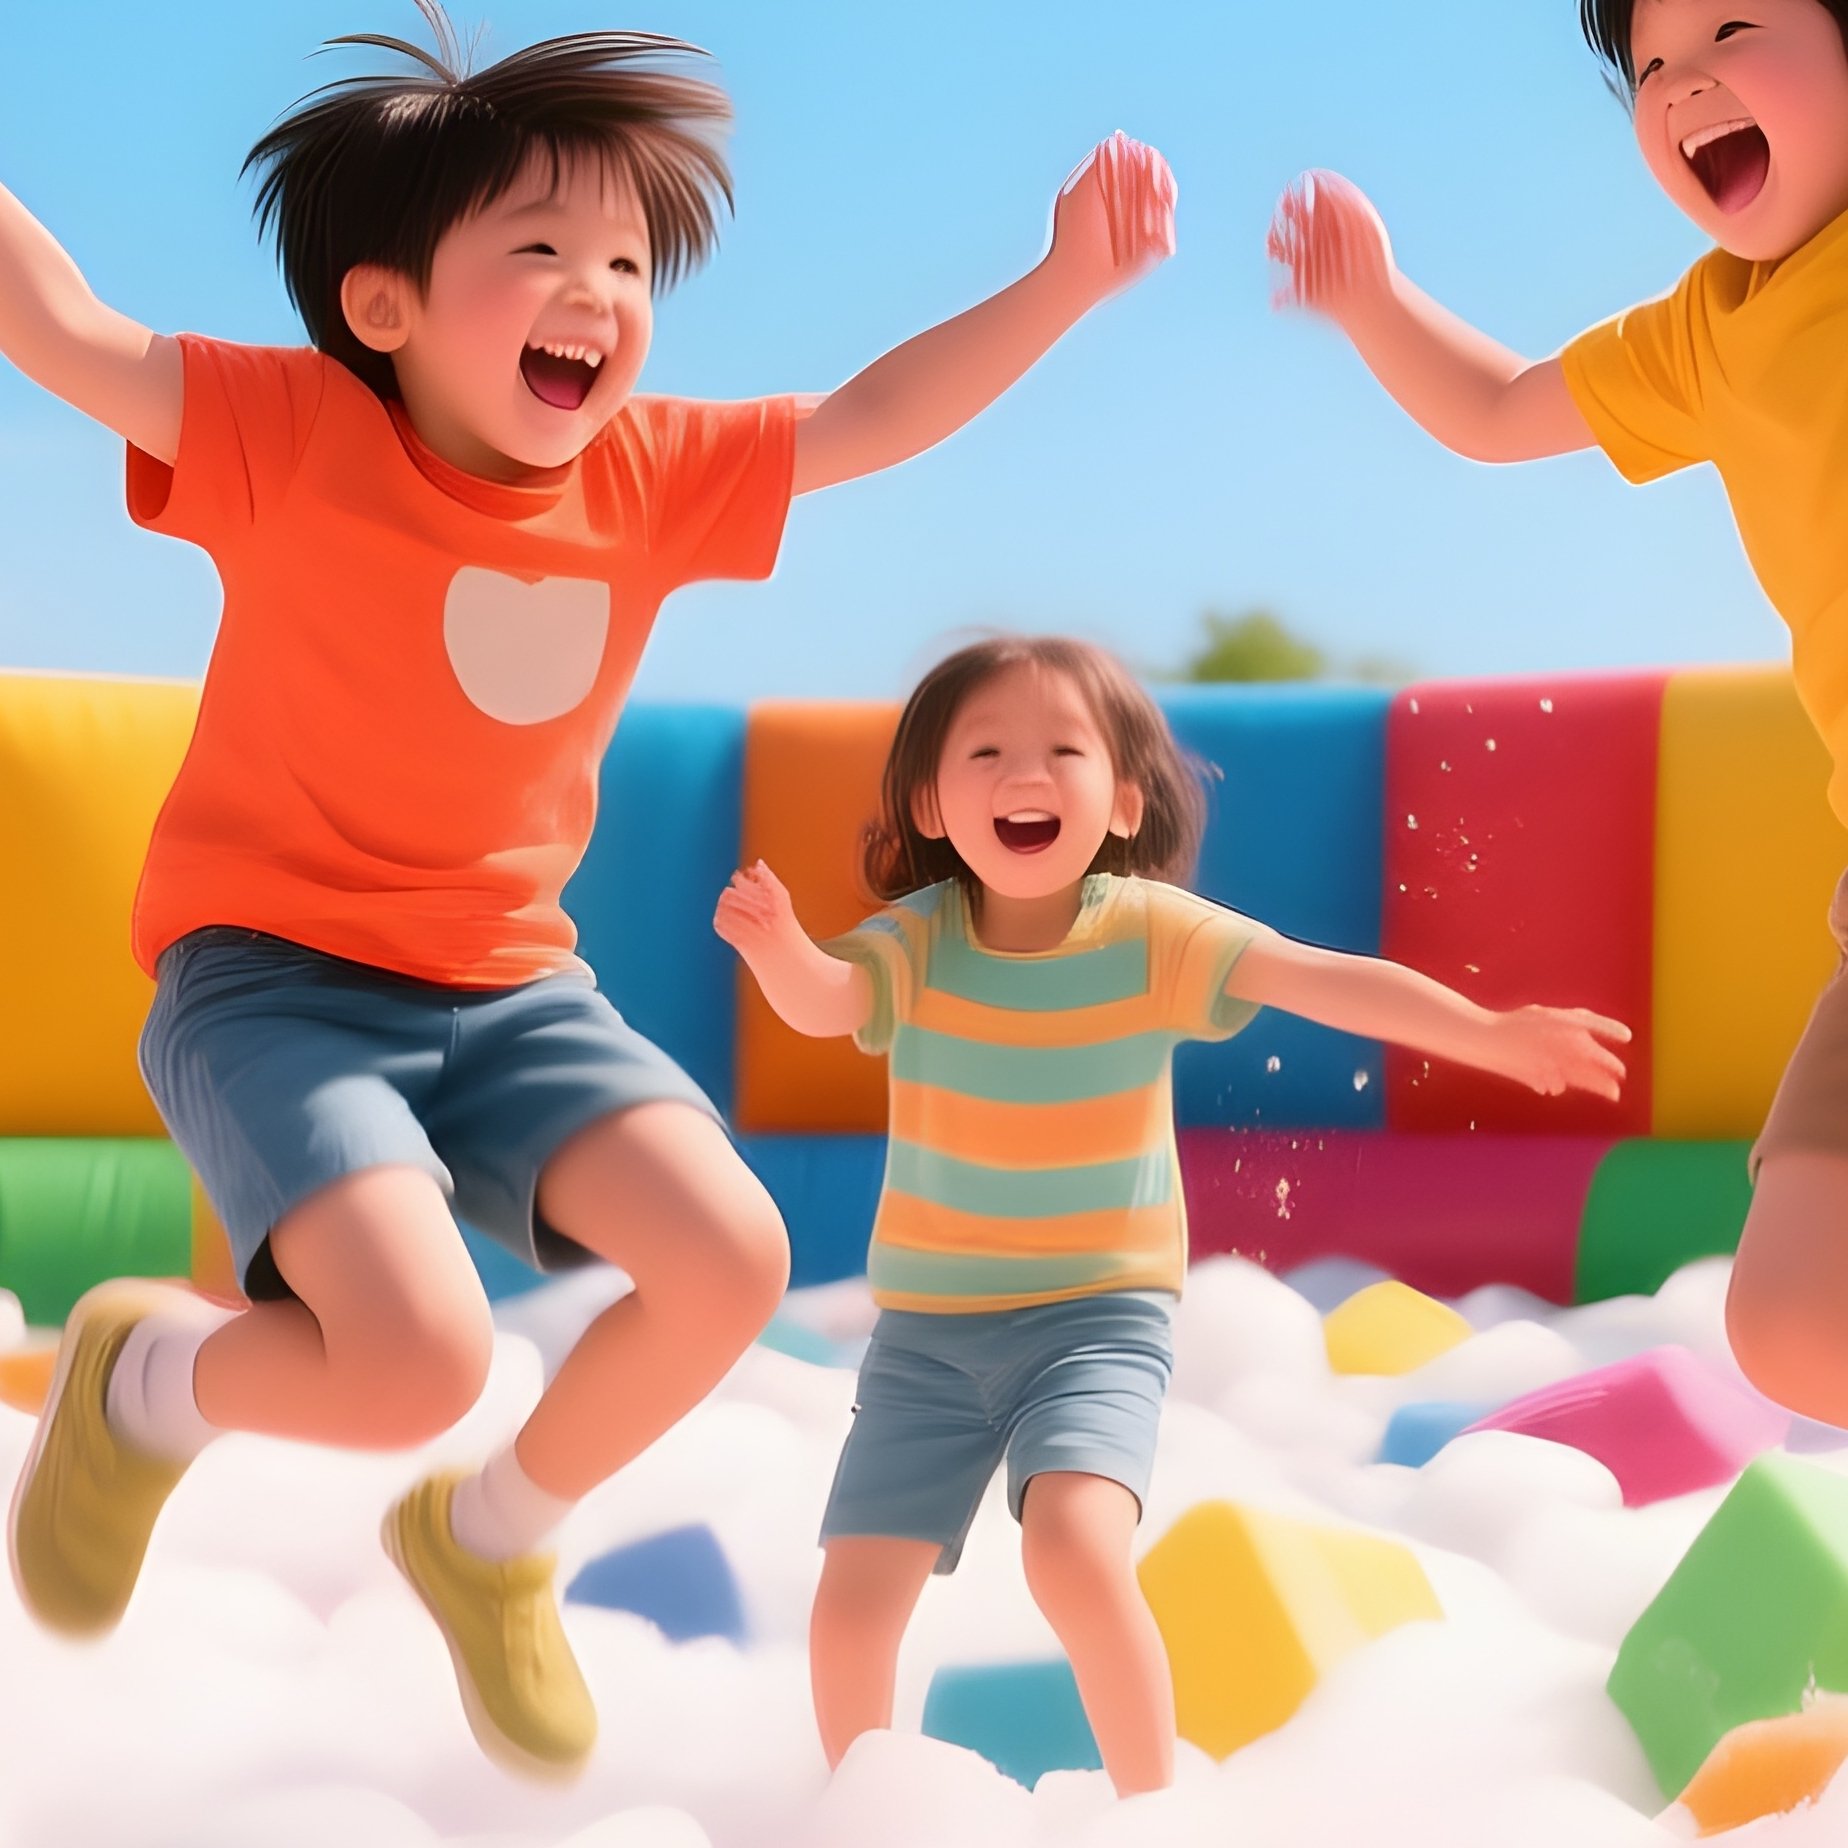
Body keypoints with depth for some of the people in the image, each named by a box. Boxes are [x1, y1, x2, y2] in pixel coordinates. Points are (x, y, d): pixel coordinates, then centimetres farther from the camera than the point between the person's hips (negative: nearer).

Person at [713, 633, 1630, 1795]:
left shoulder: (1147, 932, -9)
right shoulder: (920, 939, -7)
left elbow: (1326, 980, -18)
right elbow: (824, 1000, -26)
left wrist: (1490, 1034, -31)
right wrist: (778, 948, -50)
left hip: (1099, 1316, -2)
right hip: (927, 1324, 2)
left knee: (1075, 1546, -27)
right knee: (853, 1604, -2)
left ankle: (1152, 1808, -7)